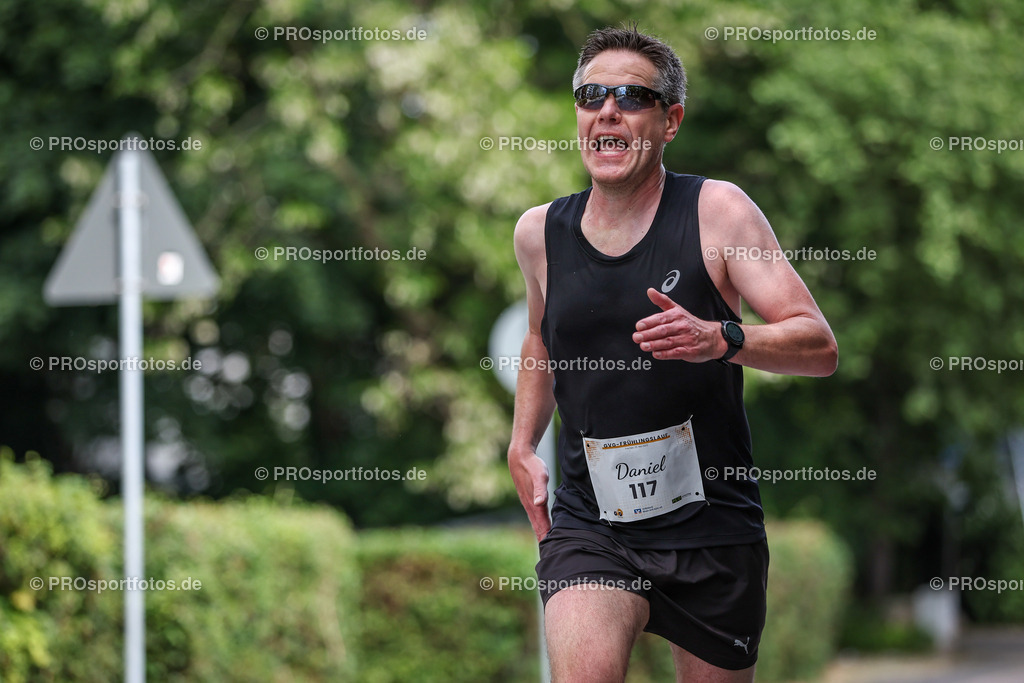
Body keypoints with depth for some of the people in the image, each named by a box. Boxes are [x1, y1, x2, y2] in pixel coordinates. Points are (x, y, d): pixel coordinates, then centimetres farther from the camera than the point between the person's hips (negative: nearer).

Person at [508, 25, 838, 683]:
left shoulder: (718, 211, -5)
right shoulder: (540, 232, 6)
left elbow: (820, 346, -10)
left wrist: (718, 339, -28)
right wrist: (522, 445, 15)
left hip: (712, 529, -1)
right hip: (589, 524, 1)